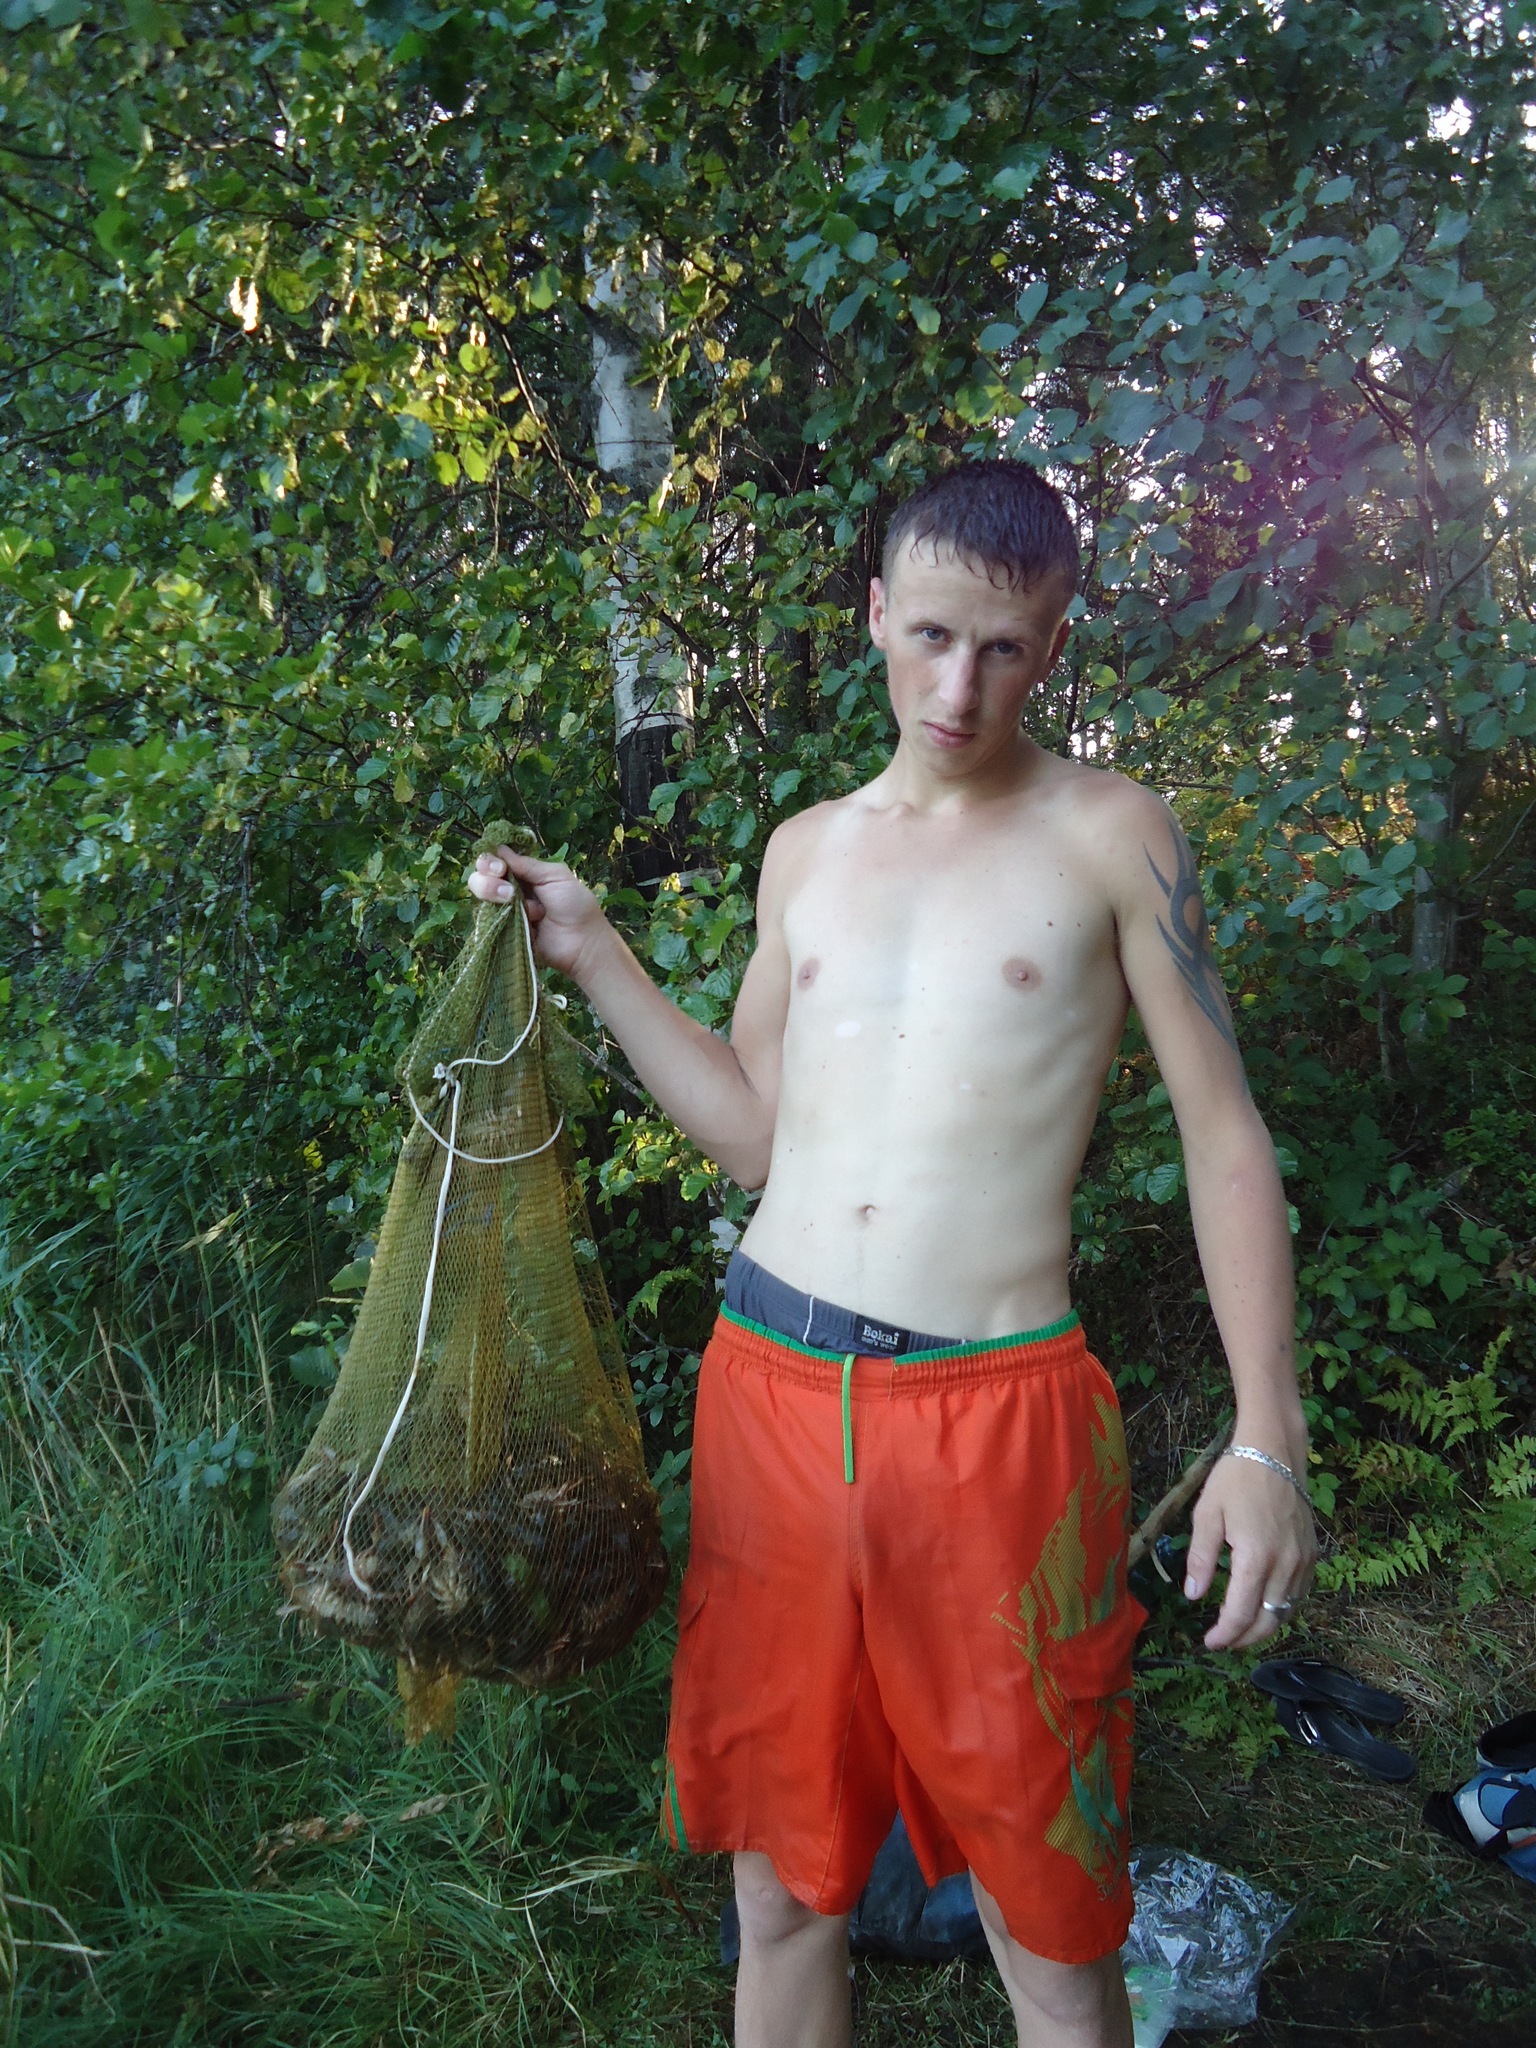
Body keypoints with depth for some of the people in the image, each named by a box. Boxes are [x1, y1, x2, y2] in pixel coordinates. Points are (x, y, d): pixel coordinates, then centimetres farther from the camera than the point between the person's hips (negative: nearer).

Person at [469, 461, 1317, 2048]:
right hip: (770, 1384, 4)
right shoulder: (809, 848, 12)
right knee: (783, 1878, 16)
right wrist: (590, 953, 9)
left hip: (996, 1411, -3)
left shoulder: (1108, 835, 0)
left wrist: (1267, 1439, -8)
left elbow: (1224, 1135, -1)